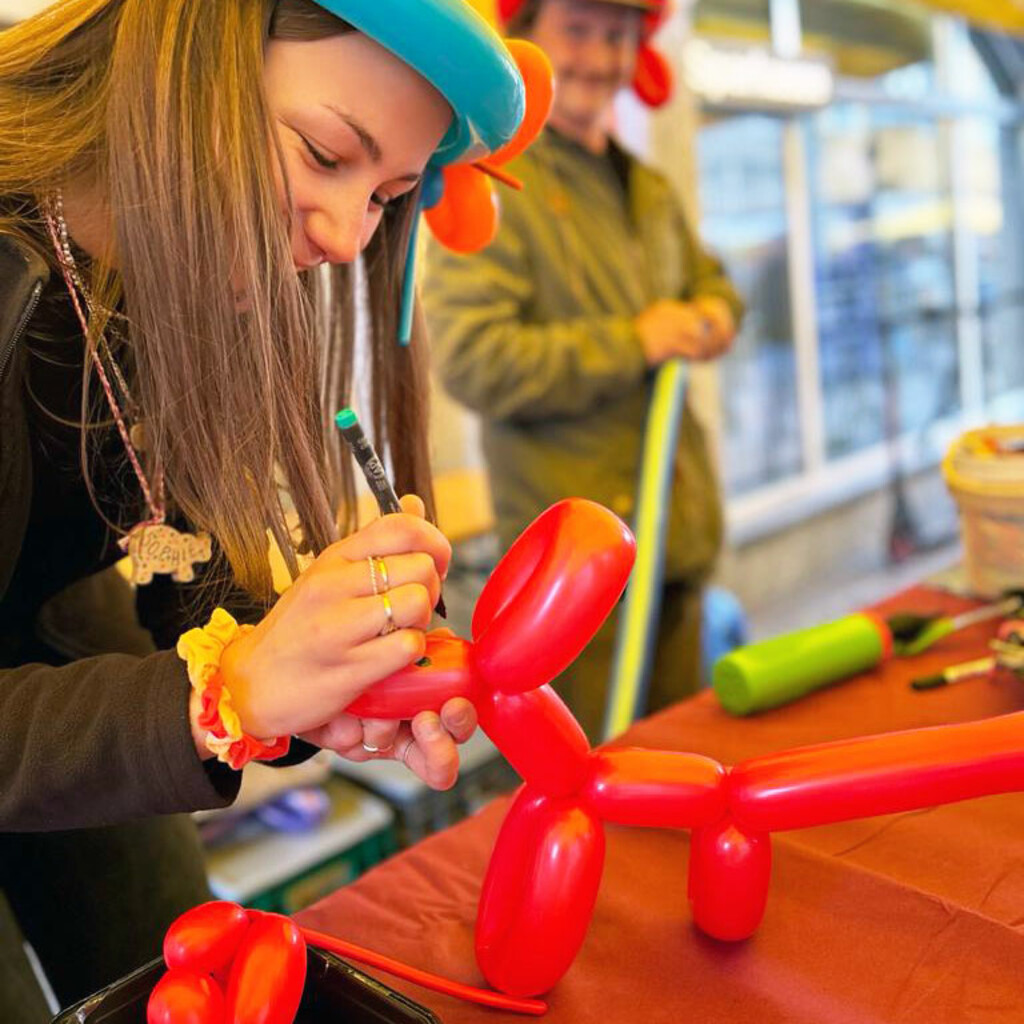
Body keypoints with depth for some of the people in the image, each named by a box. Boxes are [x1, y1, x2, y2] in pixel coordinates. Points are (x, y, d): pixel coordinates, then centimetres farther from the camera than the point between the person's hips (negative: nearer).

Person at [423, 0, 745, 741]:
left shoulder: (648, 189, 17)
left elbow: (709, 278, 31)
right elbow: (469, 359, -20)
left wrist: (716, 313, 6)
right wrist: (633, 344, -18)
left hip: (680, 534, 8)